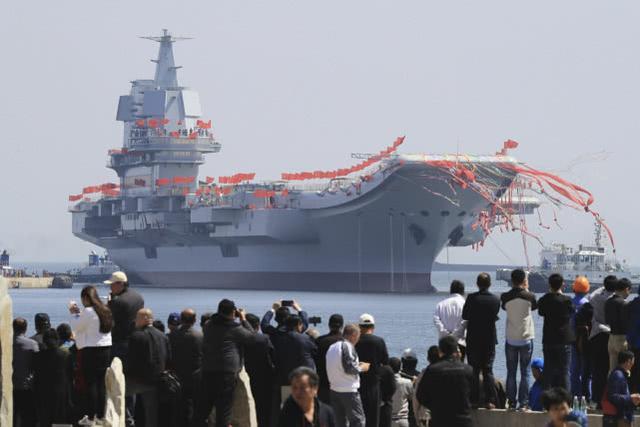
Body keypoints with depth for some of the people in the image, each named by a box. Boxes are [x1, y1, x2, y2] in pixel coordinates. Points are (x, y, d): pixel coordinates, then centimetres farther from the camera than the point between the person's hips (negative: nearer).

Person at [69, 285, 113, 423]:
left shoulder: (88, 311, -13)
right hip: (106, 349, 7)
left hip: (91, 351, -7)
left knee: (91, 384, -2)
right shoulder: (106, 311, 11)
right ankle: (101, 415, 11)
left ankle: (91, 416, -2)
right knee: (102, 384, 9)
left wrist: (73, 313, 9)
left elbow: (76, 327, -4)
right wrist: (78, 313, 24)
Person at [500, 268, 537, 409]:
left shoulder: (505, 297, -6)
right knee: (525, 372, 3)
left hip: (510, 339, 1)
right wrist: (526, 290, 18)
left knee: (511, 372, 7)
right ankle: (524, 402, 0)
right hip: (526, 339, -1)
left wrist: (516, 289, 15)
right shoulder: (529, 296, -9)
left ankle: (511, 402, 5)